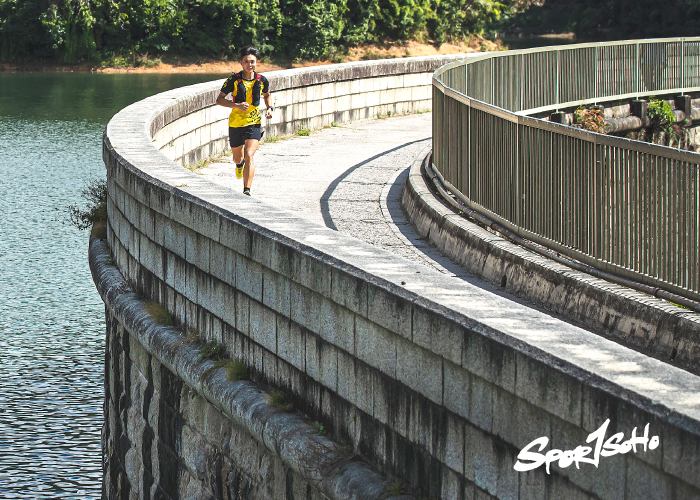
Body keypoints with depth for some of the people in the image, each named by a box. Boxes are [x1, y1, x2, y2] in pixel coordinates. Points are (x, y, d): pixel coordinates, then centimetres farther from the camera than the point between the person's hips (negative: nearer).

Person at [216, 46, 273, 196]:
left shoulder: (262, 80, -2)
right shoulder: (234, 80, -9)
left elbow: (266, 95, 21)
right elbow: (219, 99, -6)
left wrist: (269, 108, 2)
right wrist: (236, 105, -21)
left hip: (254, 123, -1)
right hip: (235, 123, 1)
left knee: (249, 155, -20)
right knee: (238, 158, 18)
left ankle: (247, 191, -20)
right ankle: (240, 164, 58)